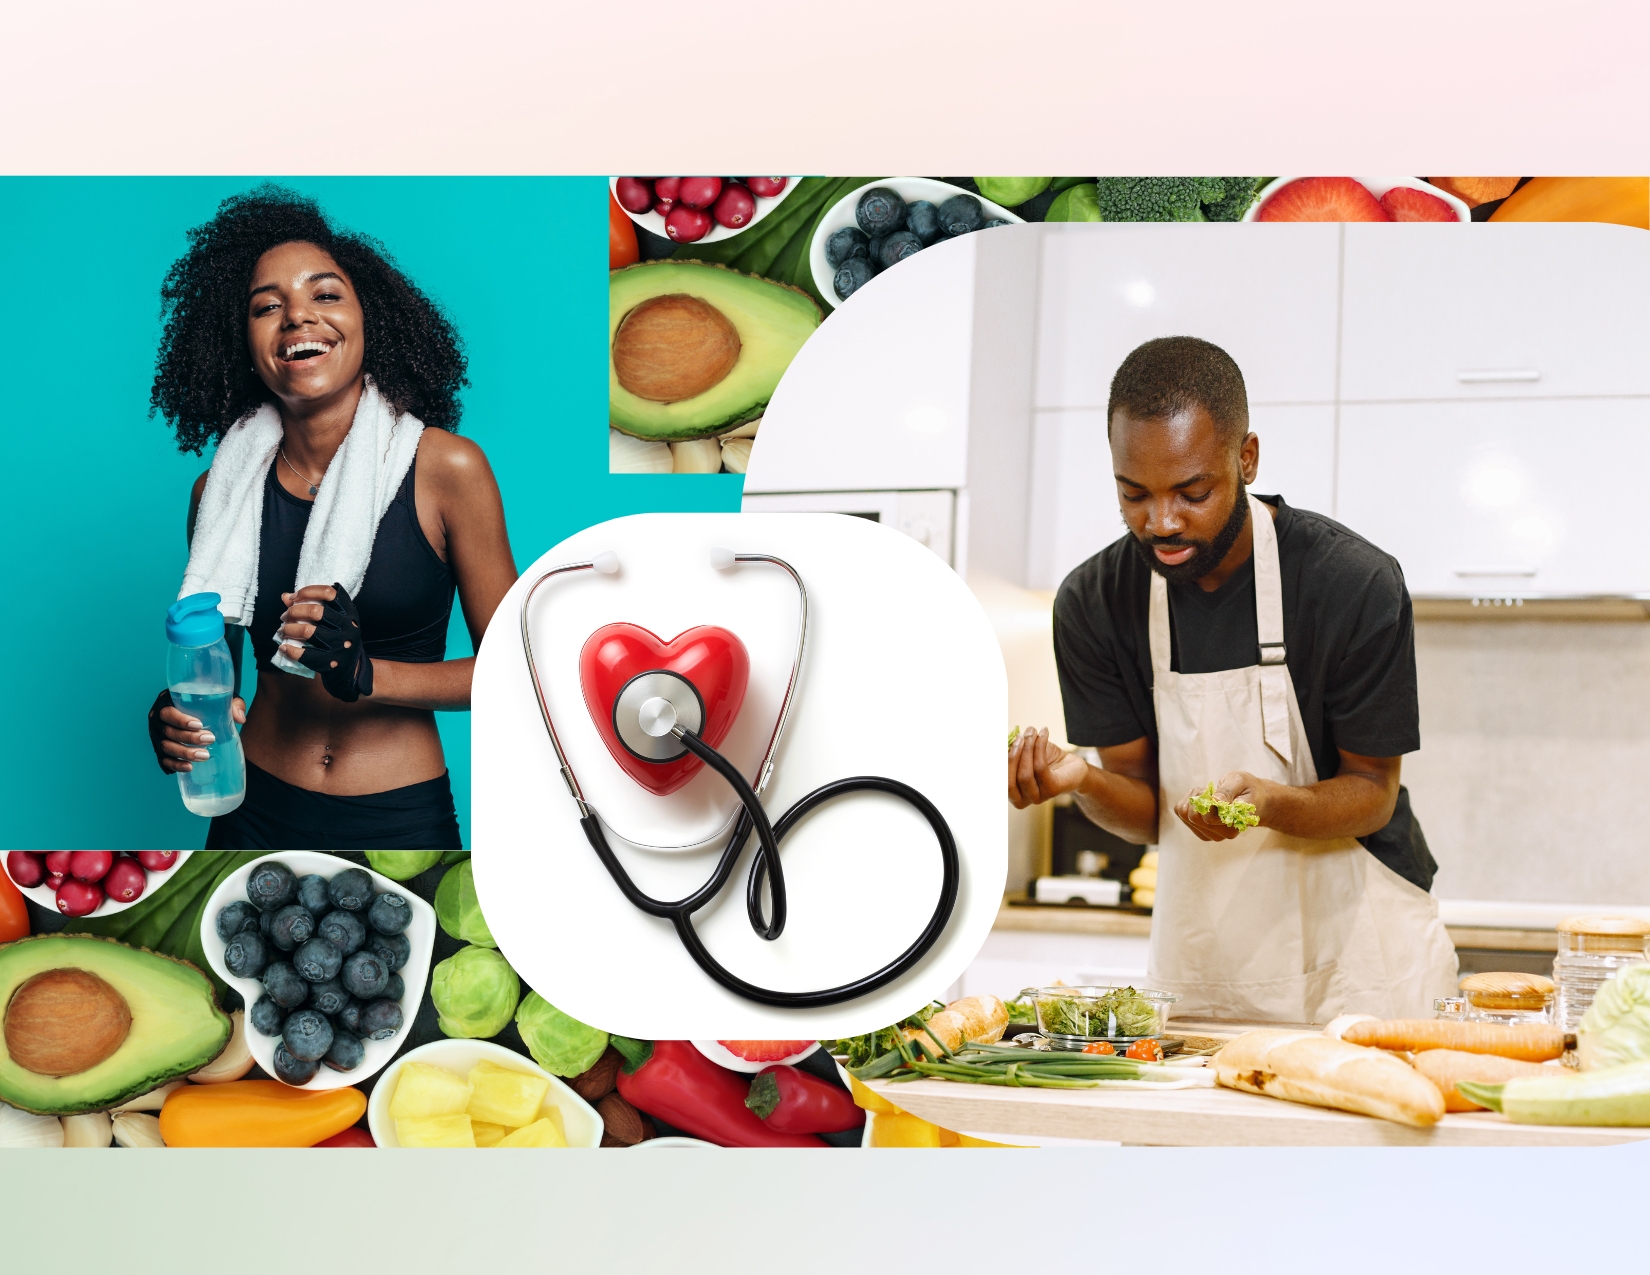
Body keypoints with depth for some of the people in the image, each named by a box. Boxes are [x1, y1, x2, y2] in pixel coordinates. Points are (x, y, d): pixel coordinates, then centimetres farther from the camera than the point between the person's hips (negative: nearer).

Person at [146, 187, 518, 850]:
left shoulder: (447, 468, -9)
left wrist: (366, 674, -21)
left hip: (403, 821, -2)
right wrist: (176, 725, -12)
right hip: (259, 816, 3)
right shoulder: (222, 490, 0)